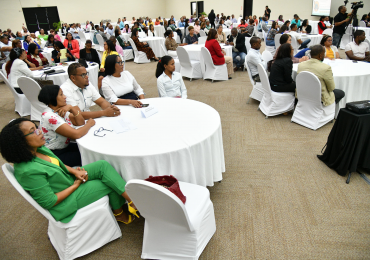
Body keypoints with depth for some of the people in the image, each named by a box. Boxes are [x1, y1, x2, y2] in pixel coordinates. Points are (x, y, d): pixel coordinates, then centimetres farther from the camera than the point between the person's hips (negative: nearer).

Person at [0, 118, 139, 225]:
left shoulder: (38, 149, -6)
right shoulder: (29, 171, -32)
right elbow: (49, 202, -25)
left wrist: (75, 171, -7)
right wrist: (76, 185, -16)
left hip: (69, 179, 8)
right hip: (64, 203, -8)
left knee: (103, 165, -10)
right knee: (110, 184, -6)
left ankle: (131, 199, -2)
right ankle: (119, 214, 20)